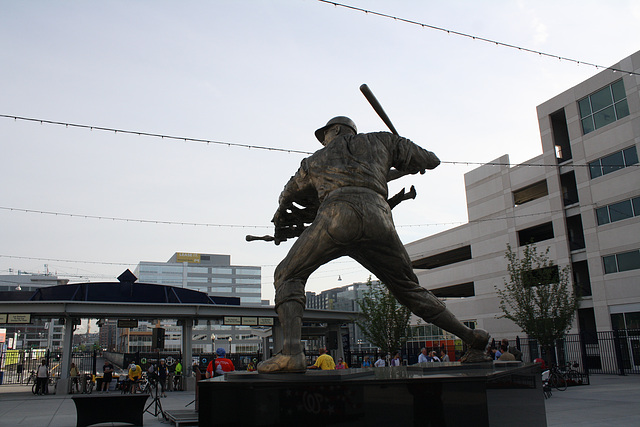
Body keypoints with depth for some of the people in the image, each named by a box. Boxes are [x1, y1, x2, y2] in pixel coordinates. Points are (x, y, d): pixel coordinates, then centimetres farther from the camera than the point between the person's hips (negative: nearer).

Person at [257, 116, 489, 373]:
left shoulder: (313, 161, 35)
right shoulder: (380, 141, 34)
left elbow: (286, 197, 48)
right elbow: (431, 160, 40)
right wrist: (402, 168, 59)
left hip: (338, 214, -2)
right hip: (379, 219, 3)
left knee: (288, 276, 10)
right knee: (409, 289, 20)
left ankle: (292, 352, -11)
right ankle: (472, 338, 22)